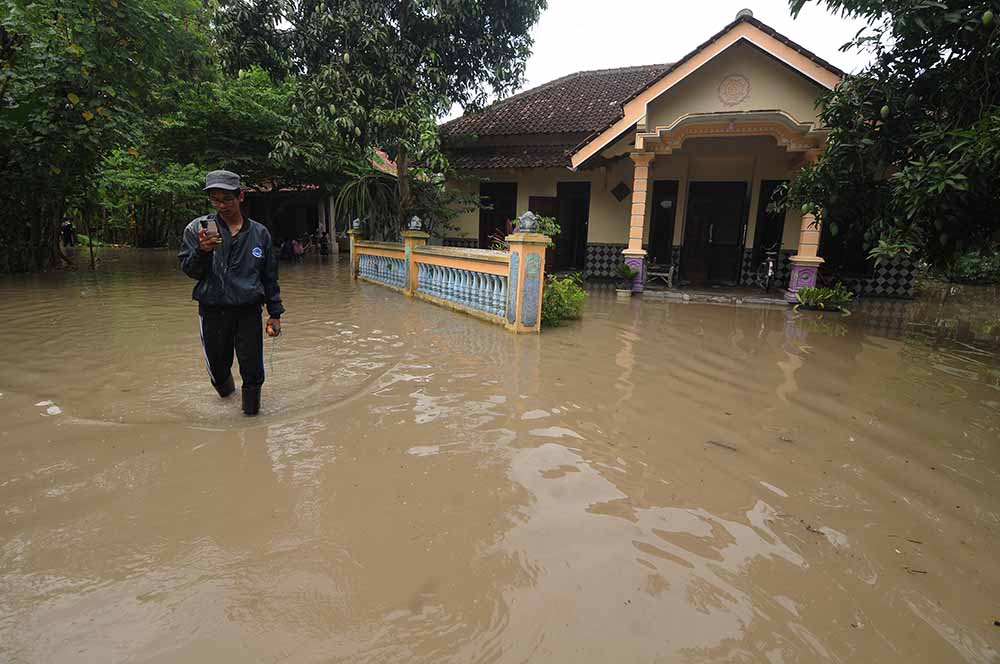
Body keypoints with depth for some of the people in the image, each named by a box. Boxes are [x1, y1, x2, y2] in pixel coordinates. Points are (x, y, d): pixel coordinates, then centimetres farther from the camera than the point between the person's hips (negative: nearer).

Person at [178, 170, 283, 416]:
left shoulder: (259, 233, 4)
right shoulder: (197, 228, 1)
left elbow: (270, 277, 10)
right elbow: (189, 270, -1)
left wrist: (275, 313, 8)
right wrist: (202, 251, -22)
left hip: (249, 312, 0)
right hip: (212, 312, 0)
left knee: (253, 372, -3)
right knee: (218, 368, 11)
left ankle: (251, 413, 19)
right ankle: (227, 395, 42)